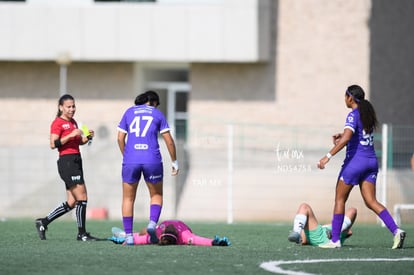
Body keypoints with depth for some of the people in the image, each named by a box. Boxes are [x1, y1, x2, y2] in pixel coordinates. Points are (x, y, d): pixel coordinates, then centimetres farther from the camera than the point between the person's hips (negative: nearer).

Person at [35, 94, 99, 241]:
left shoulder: (73, 122, 19)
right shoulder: (58, 123, -7)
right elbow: (53, 144, -16)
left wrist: (87, 137, 9)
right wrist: (71, 135, -22)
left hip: (76, 161, 9)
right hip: (67, 161, -9)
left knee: (72, 203, 8)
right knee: (82, 197, -9)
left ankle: (43, 222, 17)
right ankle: (82, 233, -1)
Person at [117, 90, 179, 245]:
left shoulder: (129, 112, 13)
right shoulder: (157, 114, 10)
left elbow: (120, 138, 10)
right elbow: (169, 141, 7)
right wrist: (174, 162, 16)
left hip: (131, 160, 1)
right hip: (152, 160, -1)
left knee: (128, 198, 12)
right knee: (156, 195, 17)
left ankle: (128, 236, 6)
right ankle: (152, 223, -8)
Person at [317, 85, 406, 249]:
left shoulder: (353, 115, -12)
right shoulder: (368, 113, 13)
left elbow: (346, 138, -25)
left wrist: (328, 156, -27)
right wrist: (342, 136, 14)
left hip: (355, 161, -7)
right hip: (371, 161, 7)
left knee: (340, 199, 5)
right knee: (371, 201, 3)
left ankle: (335, 240, 5)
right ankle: (396, 230, -15)